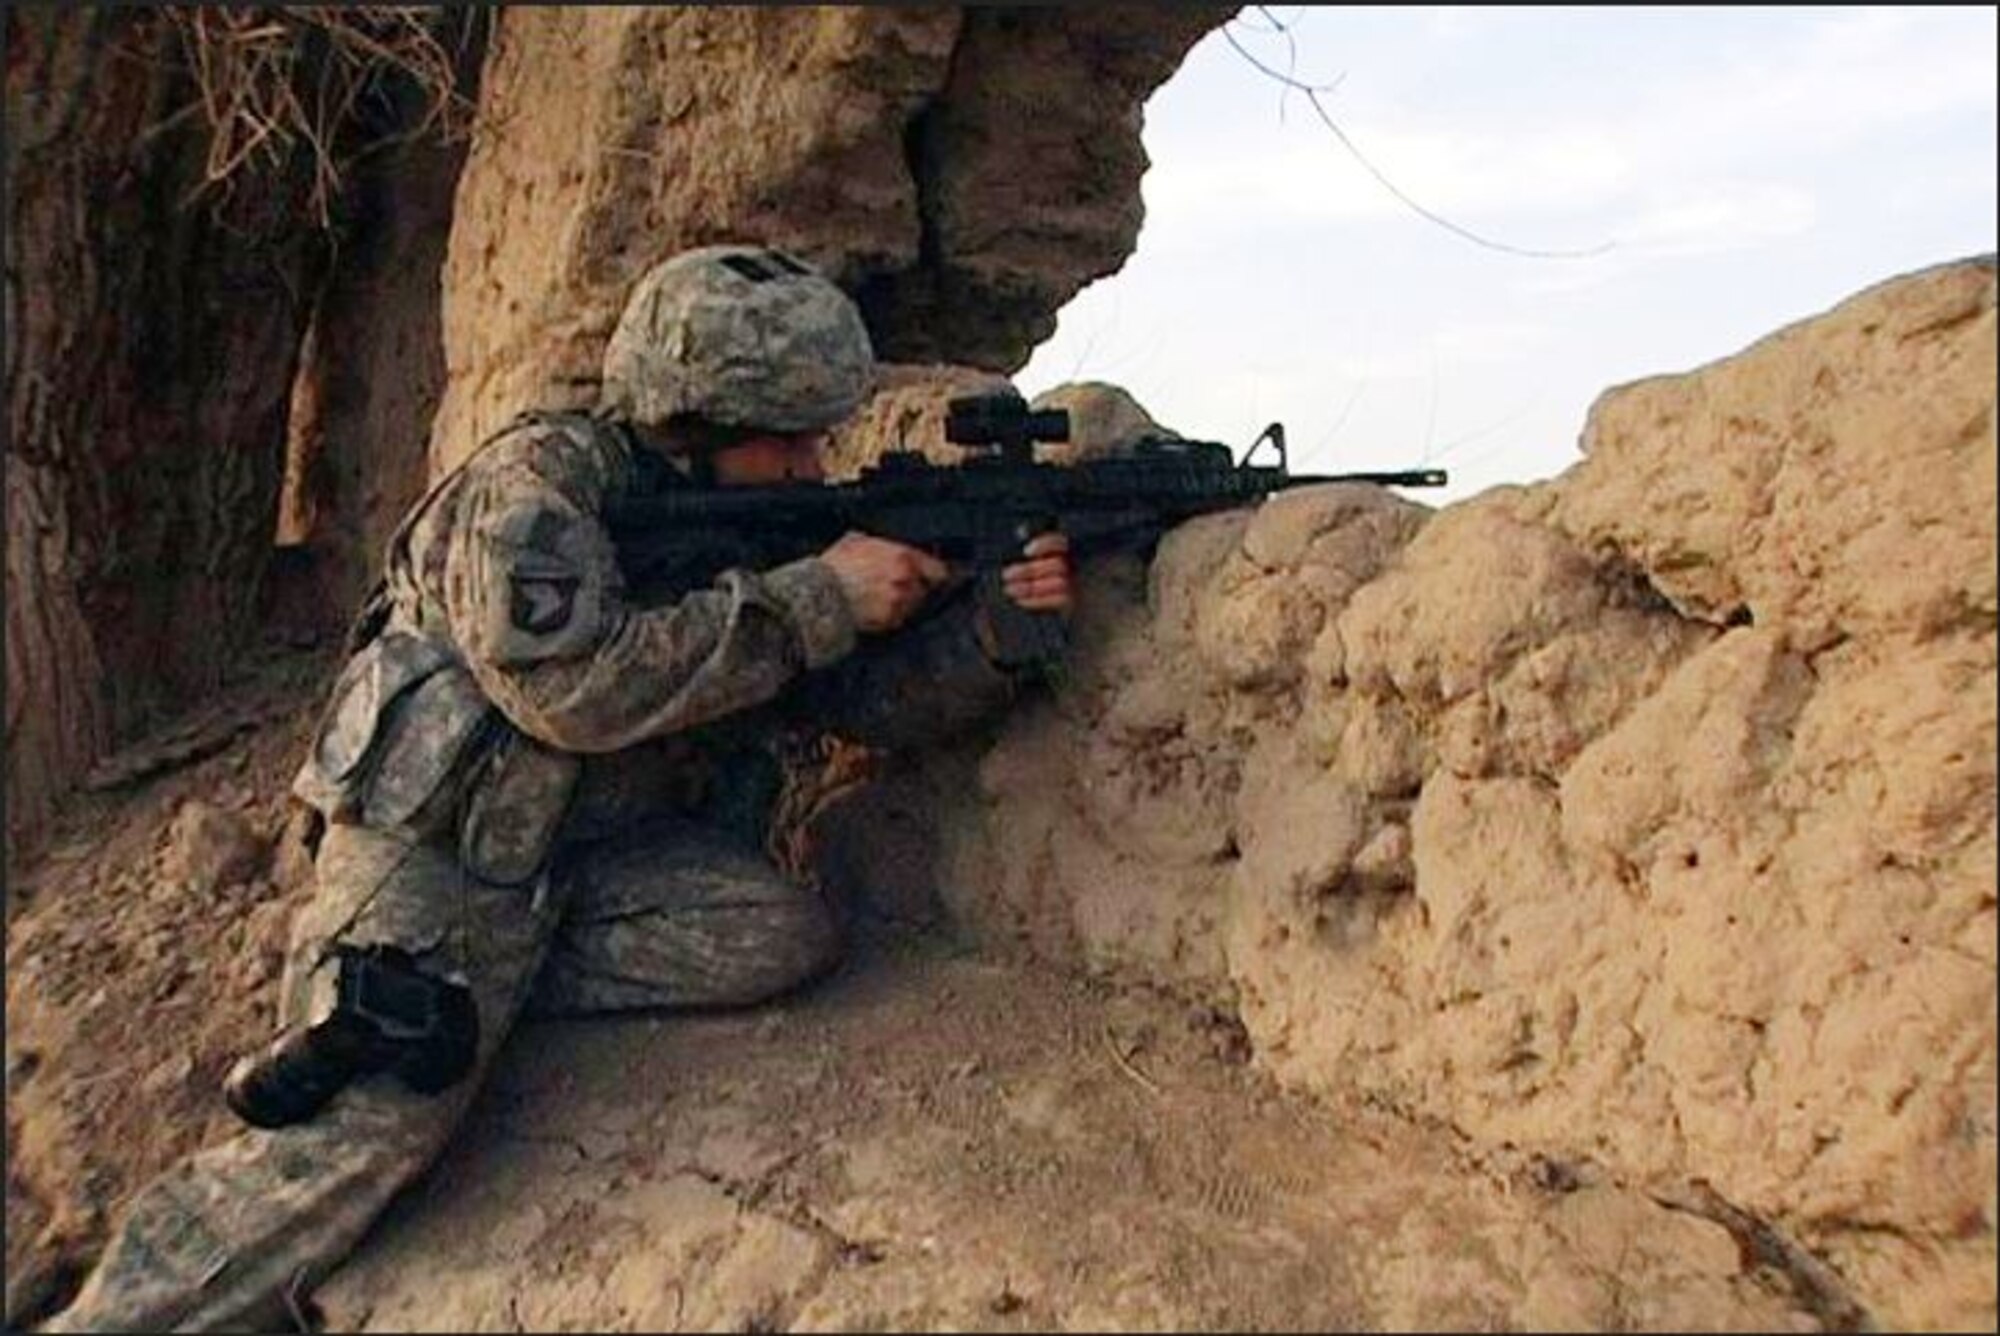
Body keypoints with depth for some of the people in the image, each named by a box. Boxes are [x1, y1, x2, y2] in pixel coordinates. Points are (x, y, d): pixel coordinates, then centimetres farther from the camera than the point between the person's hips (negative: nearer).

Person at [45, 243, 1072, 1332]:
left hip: (596, 855, 6)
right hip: (432, 844, -6)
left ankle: (427, 995, -14)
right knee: (367, 1132, -19)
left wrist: (997, 618, -20)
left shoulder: (757, 521, 4)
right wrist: (813, 599, -27)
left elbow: (881, 697, 0)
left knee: (785, 934, -17)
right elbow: (572, 685, -31)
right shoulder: (537, 479, -16)